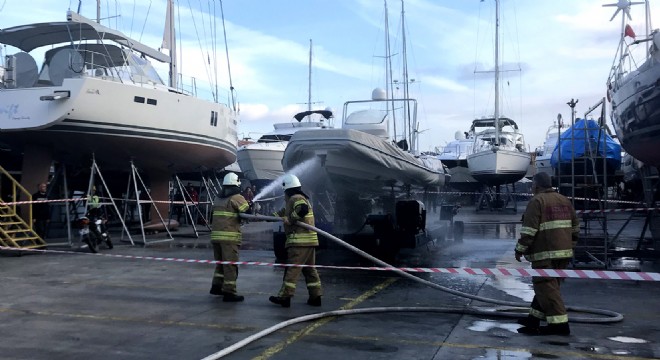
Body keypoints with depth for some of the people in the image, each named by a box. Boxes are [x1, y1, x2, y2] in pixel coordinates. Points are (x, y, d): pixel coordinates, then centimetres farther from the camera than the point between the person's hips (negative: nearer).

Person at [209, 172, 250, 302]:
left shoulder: (218, 200, 17)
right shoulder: (237, 198, -6)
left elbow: (214, 217, 17)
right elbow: (248, 213, -7)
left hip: (215, 235, 7)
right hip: (229, 236, -7)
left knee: (221, 262, 21)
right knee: (230, 265, -3)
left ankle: (216, 286, 26)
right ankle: (229, 292, -2)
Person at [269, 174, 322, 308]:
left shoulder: (296, 198, -7)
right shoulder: (302, 198, 24)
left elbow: (303, 209, -30)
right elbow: (283, 212, 30)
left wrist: (290, 219, -20)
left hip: (299, 241, -10)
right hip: (309, 240, 10)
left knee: (292, 268, -6)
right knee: (310, 269, 12)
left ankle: (285, 296, -4)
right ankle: (315, 296, 14)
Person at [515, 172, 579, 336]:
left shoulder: (537, 201, -10)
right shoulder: (564, 200, 16)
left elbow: (529, 230, -16)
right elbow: (575, 225, 21)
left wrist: (520, 249, -7)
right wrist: (571, 245, 29)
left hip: (545, 253, -9)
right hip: (564, 251, 9)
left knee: (546, 287, -5)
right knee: (547, 286, 14)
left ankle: (559, 323, -9)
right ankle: (534, 319, 20)